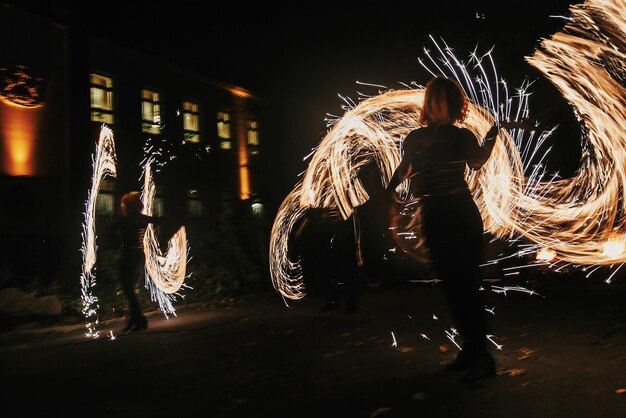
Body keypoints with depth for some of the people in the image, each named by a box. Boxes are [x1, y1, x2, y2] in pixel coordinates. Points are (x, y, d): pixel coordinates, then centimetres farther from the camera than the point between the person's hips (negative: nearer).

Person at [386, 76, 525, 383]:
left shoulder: (462, 136, 5)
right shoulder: (415, 138, 14)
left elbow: (477, 163, -6)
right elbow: (402, 171, 17)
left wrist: (493, 133, -13)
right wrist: (392, 196, 1)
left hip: (460, 213, -4)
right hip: (433, 218, 4)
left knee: (466, 285, -9)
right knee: (451, 286, 9)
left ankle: (482, 357, -3)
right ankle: (469, 349, 21)